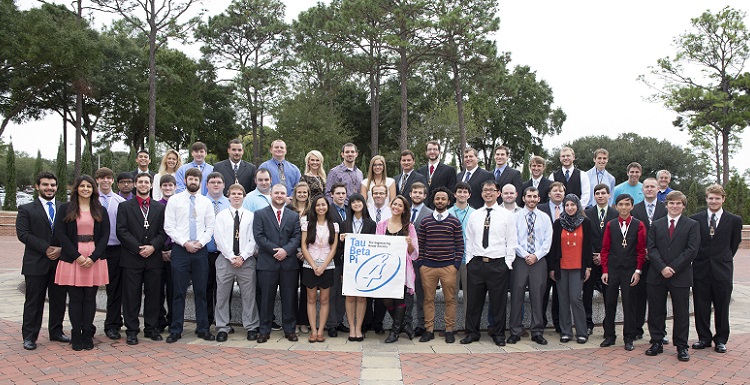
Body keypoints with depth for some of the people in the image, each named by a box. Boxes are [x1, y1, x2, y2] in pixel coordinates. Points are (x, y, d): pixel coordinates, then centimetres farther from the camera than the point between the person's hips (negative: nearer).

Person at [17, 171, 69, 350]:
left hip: (60, 261, 3)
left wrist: (61, 249, -11)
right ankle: (29, 336, 13)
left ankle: (56, 331, 23)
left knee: (59, 299, 9)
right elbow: (23, 234, -8)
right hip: (36, 263, -3)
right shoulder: (26, 209, 3)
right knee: (34, 301, 4)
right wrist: (46, 248, -15)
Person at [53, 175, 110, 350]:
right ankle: (76, 336, 9)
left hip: (94, 260, 1)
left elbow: (105, 236, 4)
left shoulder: (100, 211, 9)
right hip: (72, 258, -1)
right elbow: (60, 234, -2)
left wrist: (93, 257, -9)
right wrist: (76, 256, -11)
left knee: (90, 297, 3)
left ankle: (87, 335, 10)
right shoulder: (66, 209, 5)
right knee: (75, 298, 1)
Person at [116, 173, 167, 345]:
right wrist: (138, 248, -11)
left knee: (153, 295, 6)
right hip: (131, 259, -2)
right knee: (131, 296, 2)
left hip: (154, 258, 2)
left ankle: (151, 328, 16)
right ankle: (132, 330, 9)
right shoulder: (125, 207, 6)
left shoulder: (160, 208, 12)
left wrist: (153, 246, -11)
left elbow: (163, 232, 6)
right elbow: (121, 231, -3)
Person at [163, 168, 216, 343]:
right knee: (178, 292, 1)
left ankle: (203, 328, 15)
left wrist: (200, 242, -7)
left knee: (201, 291, 7)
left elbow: (210, 227, 8)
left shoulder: (206, 202, 9)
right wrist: (185, 243, -11)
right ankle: (176, 330, 9)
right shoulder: (174, 200, 3)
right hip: (180, 249, -2)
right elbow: (169, 227, -2)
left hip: (200, 250, 2)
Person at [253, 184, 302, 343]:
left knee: (289, 298, 6)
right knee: (266, 298, 4)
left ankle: (289, 329, 15)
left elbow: (296, 237, 3)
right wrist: (275, 250, -12)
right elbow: (259, 236, -4)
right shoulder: (260, 214, 6)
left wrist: (286, 250, -14)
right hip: (267, 263, -2)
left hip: (289, 263, 2)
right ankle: (264, 330, 12)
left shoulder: (294, 216, 12)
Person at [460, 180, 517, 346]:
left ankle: (498, 334, 19)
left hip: (498, 264, -2)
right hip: (476, 263, 3)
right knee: (474, 300, 7)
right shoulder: (474, 215, 10)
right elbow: (469, 240, 12)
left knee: (498, 301, 5)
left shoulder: (507, 215, 2)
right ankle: (472, 332, 19)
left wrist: (508, 263, -6)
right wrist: (469, 260, 5)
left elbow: (511, 241, 0)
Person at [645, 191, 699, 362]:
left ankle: (681, 346, 15)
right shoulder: (656, 225, 9)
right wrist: (662, 267, -13)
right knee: (656, 311, 7)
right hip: (657, 275, 2)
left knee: (681, 312, 5)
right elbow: (651, 248, 1)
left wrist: (673, 268, -13)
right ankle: (657, 343, 18)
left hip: (680, 275, -2)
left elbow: (692, 250, -6)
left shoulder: (692, 225, 3)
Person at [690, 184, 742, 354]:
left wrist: (725, 260, 11)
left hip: (722, 270, -1)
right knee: (701, 307, 7)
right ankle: (704, 338, 20)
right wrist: (698, 259, 6)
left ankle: (721, 340, 20)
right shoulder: (695, 219, 0)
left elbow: (735, 244, 10)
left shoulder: (734, 220, 0)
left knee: (722, 307, 7)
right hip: (701, 269, 1)